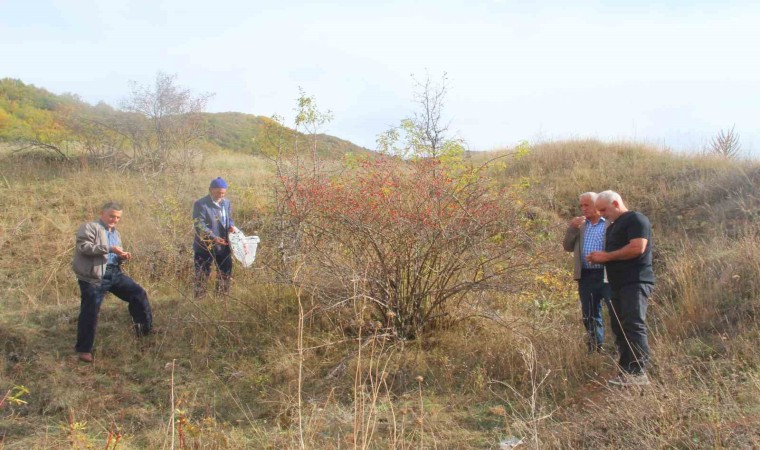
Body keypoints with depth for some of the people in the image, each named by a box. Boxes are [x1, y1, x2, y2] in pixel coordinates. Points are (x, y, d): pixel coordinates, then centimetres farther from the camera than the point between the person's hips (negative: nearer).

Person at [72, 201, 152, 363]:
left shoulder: (115, 233, 22)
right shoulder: (90, 227, -5)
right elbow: (83, 247, -19)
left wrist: (121, 257, 4)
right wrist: (109, 248, -23)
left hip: (114, 272, 8)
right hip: (94, 276, -8)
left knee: (138, 293, 5)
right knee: (90, 313, -4)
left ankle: (145, 330, 21)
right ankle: (84, 349, 8)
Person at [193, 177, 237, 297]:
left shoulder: (226, 203, 9)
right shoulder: (200, 204, -13)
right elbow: (200, 226, -20)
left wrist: (232, 226, -6)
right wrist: (214, 238, -33)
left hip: (223, 247, 7)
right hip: (204, 248, -6)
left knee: (225, 275, 17)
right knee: (202, 277, 3)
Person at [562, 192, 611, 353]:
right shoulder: (580, 225, 16)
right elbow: (568, 247, 9)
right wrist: (572, 228, -3)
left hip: (607, 275, -5)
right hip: (586, 276, 6)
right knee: (590, 316, 12)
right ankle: (595, 350, 22)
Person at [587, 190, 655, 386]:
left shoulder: (635, 219, -5)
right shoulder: (612, 227, 24)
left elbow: (637, 248, -19)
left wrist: (606, 256, -14)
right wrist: (599, 258, 10)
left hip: (636, 282, -10)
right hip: (618, 284, 10)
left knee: (634, 326, -15)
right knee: (619, 327, 6)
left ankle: (639, 373, -16)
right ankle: (626, 371, 8)